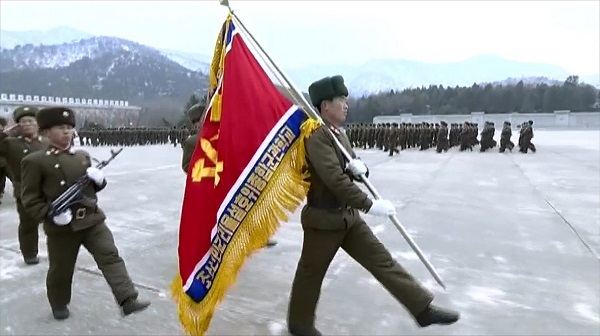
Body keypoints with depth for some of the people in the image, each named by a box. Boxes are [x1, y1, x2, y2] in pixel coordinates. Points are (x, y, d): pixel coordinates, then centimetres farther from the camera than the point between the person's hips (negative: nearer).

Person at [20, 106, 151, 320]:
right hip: (61, 227, -3)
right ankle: (59, 305, 40)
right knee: (61, 270, 14)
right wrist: (51, 214, -21)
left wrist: (99, 179, -3)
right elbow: (30, 199, -6)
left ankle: (128, 300, -9)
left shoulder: (83, 156, 11)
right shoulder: (34, 161, -7)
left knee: (110, 256, -7)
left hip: (93, 220, 4)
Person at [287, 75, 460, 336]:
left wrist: (359, 168, -10)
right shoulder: (316, 137, -21)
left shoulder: (339, 134, 11)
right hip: (323, 219, -8)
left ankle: (422, 308, 15)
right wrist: (369, 205, -29)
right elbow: (335, 179, -30)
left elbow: (349, 171, 15)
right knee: (311, 273, 10)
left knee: (382, 260, 7)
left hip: (348, 216, 8)